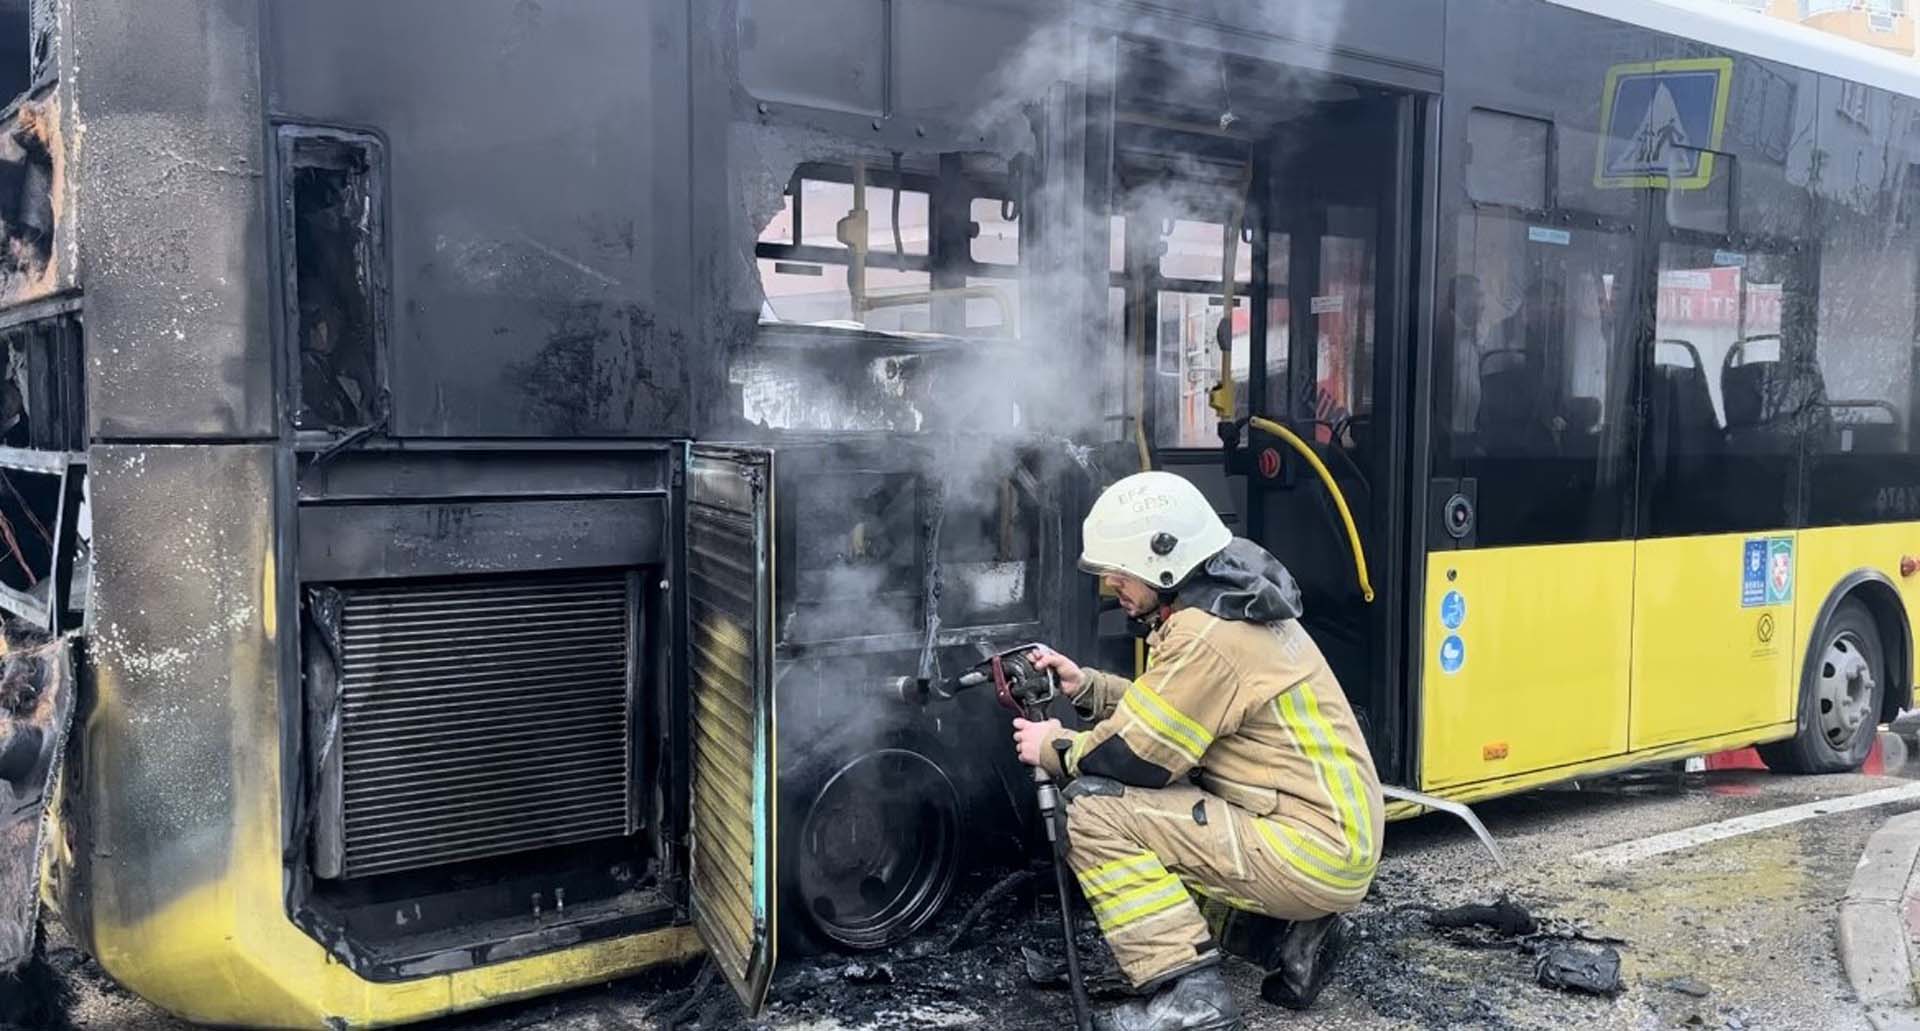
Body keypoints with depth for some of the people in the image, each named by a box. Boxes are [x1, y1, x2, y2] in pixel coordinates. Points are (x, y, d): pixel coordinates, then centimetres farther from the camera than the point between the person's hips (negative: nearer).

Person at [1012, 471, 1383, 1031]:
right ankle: (1295, 929, 14)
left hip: (1311, 854, -10)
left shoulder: (1209, 636, -20)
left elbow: (1134, 754, -17)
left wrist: (1052, 748, 1)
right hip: (1339, 844, 10)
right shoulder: (1235, 606, 11)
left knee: (1090, 807, -13)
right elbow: (1165, 708, 20)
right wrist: (1084, 686, 11)